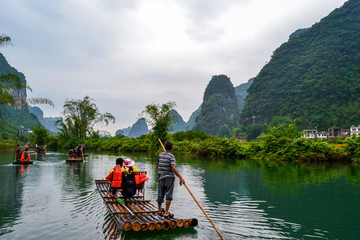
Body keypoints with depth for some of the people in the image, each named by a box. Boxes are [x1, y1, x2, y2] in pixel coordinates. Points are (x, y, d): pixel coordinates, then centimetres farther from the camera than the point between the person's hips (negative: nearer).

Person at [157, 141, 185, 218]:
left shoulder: (160, 154, 6)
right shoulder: (171, 156, -12)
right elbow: (173, 168, -21)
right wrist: (180, 178, -23)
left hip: (161, 177, 5)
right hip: (169, 177, -5)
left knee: (160, 194, 15)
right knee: (168, 195, 2)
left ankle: (159, 210, 33)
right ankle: (166, 212, 1)